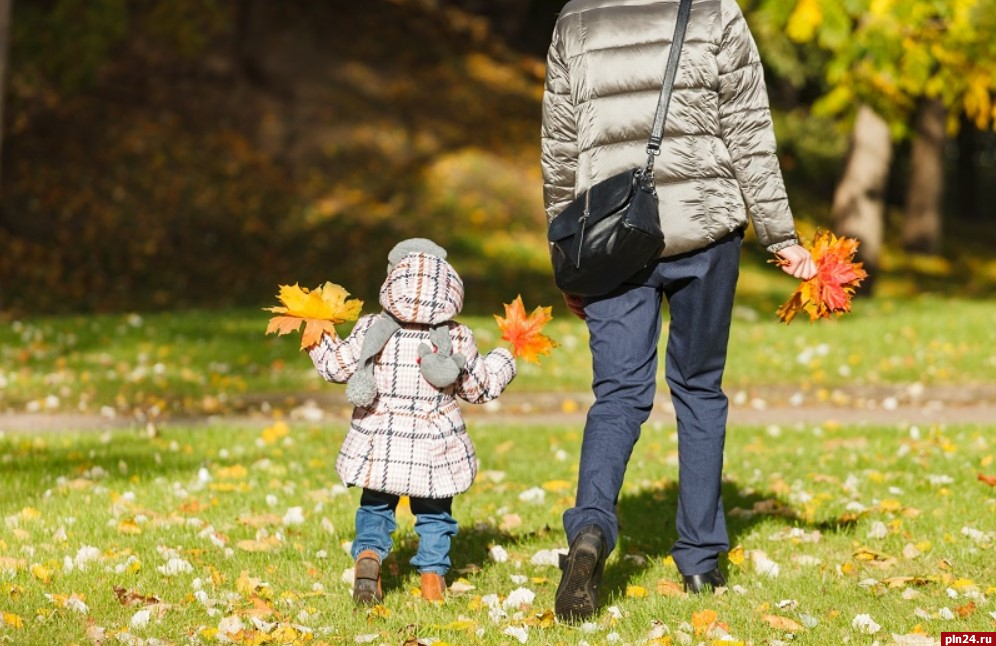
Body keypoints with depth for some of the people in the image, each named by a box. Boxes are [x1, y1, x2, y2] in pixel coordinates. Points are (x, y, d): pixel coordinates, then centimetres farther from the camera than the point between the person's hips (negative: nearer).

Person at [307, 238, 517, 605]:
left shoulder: (372, 331, -8)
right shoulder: (457, 340, -7)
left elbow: (337, 367, 2)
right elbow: (480, 388, 5)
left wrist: (318, 340, 19)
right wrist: (504, 359, 22)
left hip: (379, 448, 0)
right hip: (434, 451, 0)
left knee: (375, 507, 15)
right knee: (434, 513, 18)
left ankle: (368, 553, -9)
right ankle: (433, 574, 13)